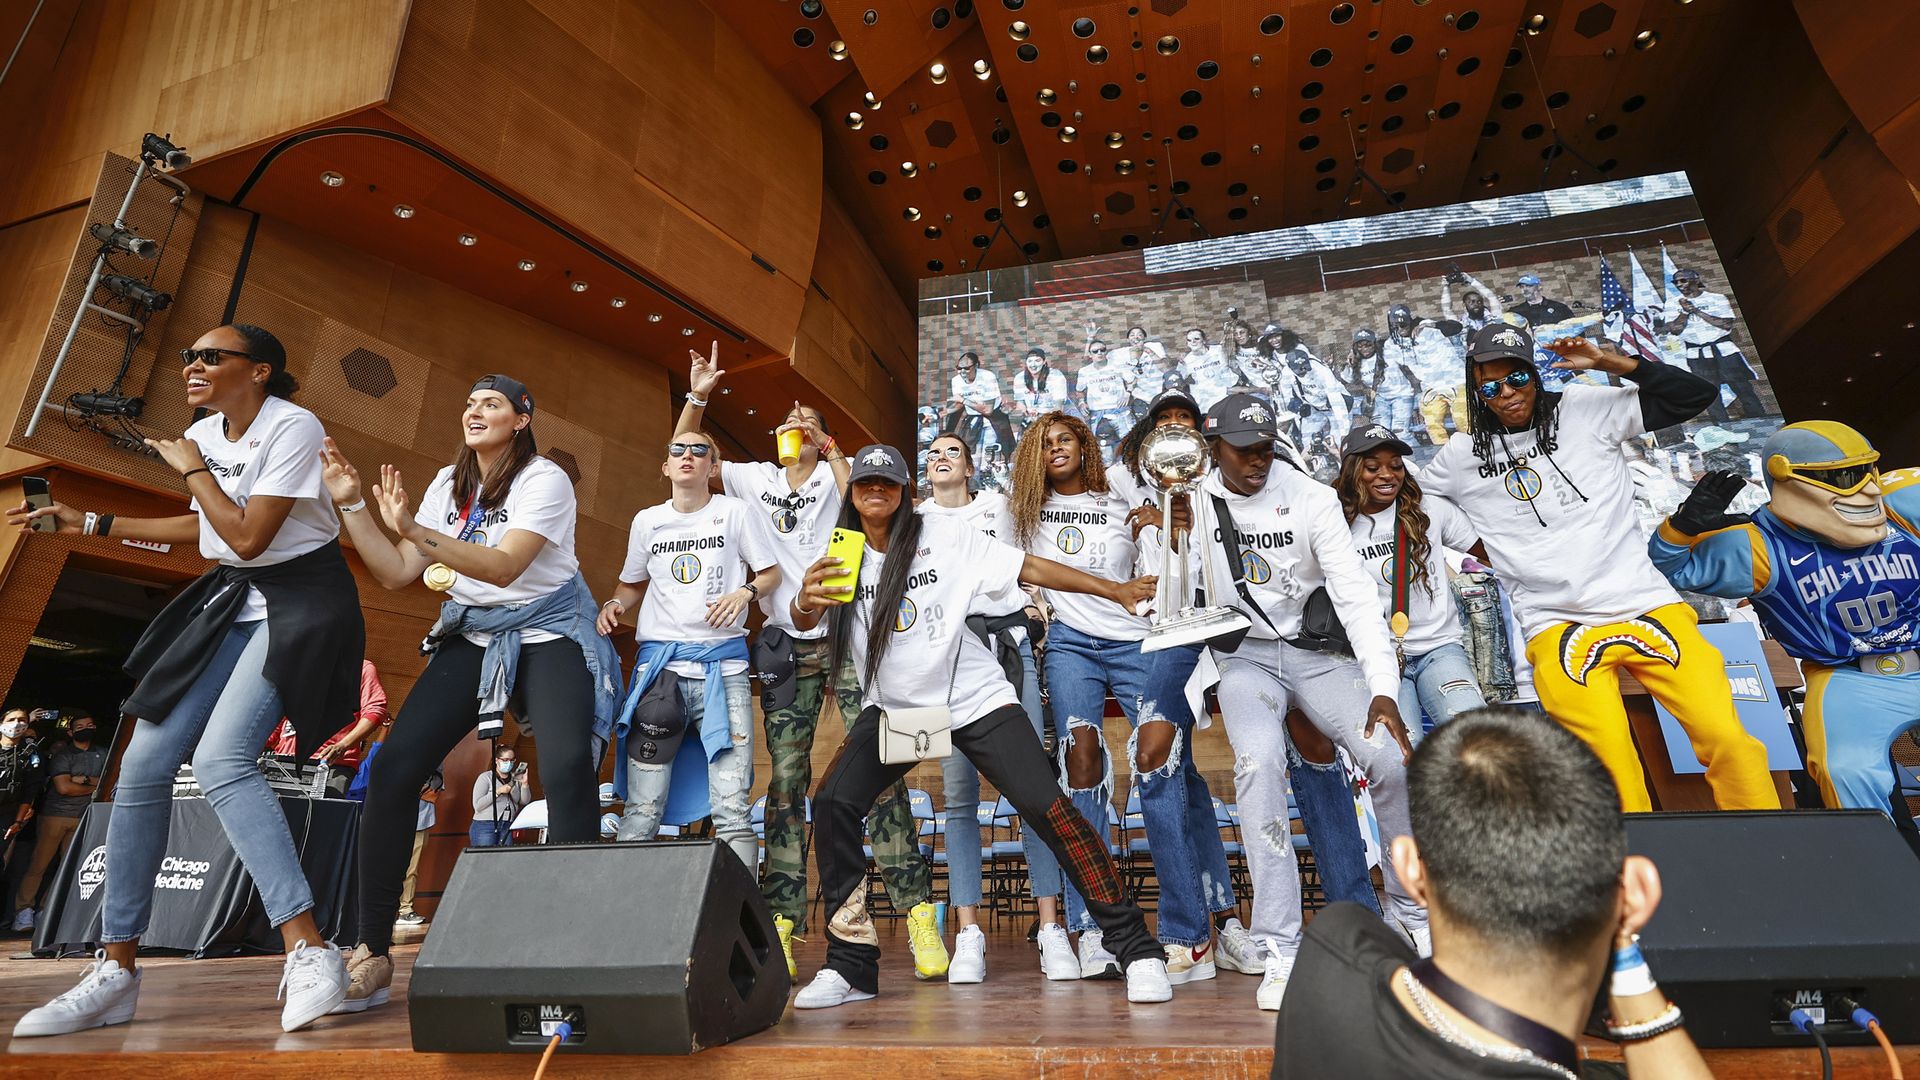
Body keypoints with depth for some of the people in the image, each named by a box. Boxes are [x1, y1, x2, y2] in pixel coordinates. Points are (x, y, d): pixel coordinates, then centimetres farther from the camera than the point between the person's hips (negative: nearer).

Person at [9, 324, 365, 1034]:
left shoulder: (293, 428, -15)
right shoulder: (203, 435, 10)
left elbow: (248, 536, -20)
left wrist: (193, 469, -8)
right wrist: (91, 524, 23)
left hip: (299, 602, -8)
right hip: (229, 601, 9)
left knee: (221, 760, -24)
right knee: (143, 764, 3)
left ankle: (310, 955, -22)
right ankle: (116, 972, 15)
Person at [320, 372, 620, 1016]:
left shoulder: (545, 480, -9)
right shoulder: (448, 485, 10)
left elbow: (504, 567, -23)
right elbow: (396, 575, 7)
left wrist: (412, 528, -30)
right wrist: (351, 504, -1)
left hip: (547, 635, -5)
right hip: (471, 636, 6)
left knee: (568, 769, -27)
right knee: (394, 766, -11)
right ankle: (372, 955, 3)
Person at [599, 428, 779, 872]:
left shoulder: (736, 512, 5)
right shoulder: (647, 521, 14)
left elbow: (771, 573, 8)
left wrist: (744, 593, -12)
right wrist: (614, 605, 2)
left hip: (722, 664, -2)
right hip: (658, 662, 2)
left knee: (732, 809, -5)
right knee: (642, 811, 2)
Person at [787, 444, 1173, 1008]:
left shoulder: (945, 537, -8)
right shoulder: (841, 556, 0)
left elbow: (1031, 568, -7)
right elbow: (804, 621, -14)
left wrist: (1117, 590, -8)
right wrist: (806, 600, -39)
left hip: (976, 701, -3)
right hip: (894, 707, 3)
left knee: (1046, 807, -13)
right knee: (833, 803, -13)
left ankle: (1136, 946, 4)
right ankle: (851, 965, 4)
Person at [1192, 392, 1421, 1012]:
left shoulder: (1312, 499, -8)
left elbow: (1355, 594, -14)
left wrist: (1383, 689, -24)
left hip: (1316, 650, 1)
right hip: (1243, 654, -1)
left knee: (1390, 758, -16)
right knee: (1259, 761, -28)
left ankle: (1413, 912, 13)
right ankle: (1279, 951, -20)